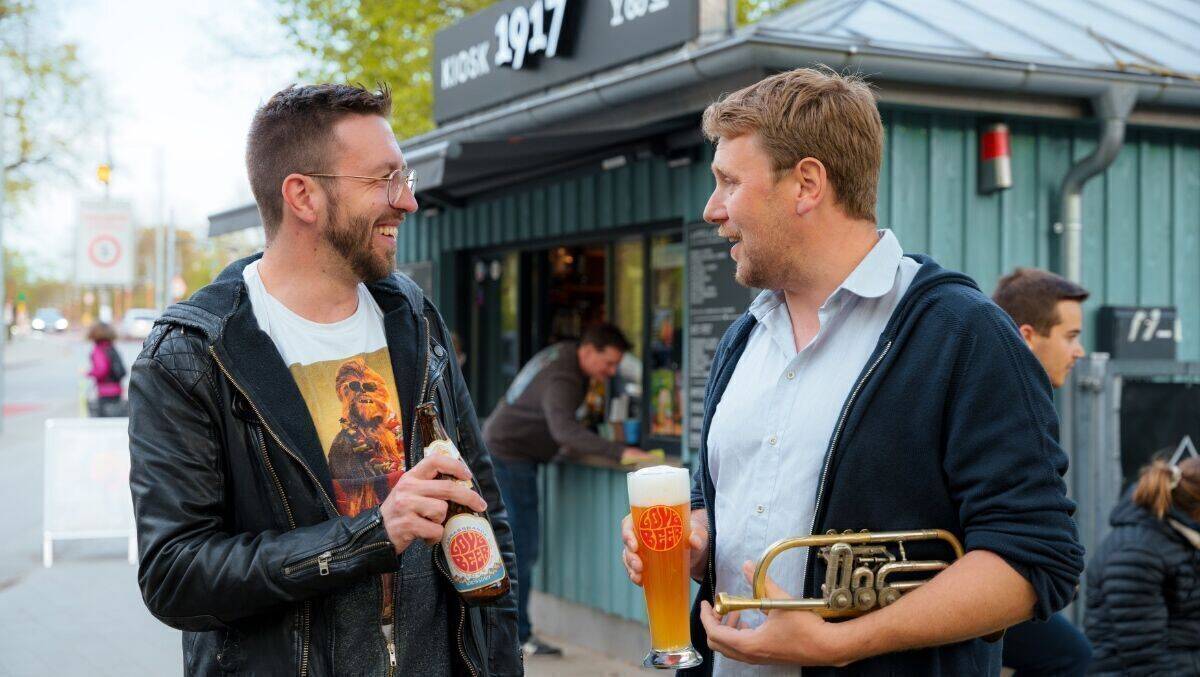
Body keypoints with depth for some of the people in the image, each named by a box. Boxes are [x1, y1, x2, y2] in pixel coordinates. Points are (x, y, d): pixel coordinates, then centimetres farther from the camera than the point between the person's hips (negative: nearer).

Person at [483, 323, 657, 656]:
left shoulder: (565, 352, 2)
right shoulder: (561, 380, -29)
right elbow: (563, 428, -47)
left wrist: (568, 443, 10)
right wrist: (619, 452, -53)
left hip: (501, 450, 10)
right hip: (509, 457, -10)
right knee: (522, 547, -9)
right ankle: (518, 635, -5)